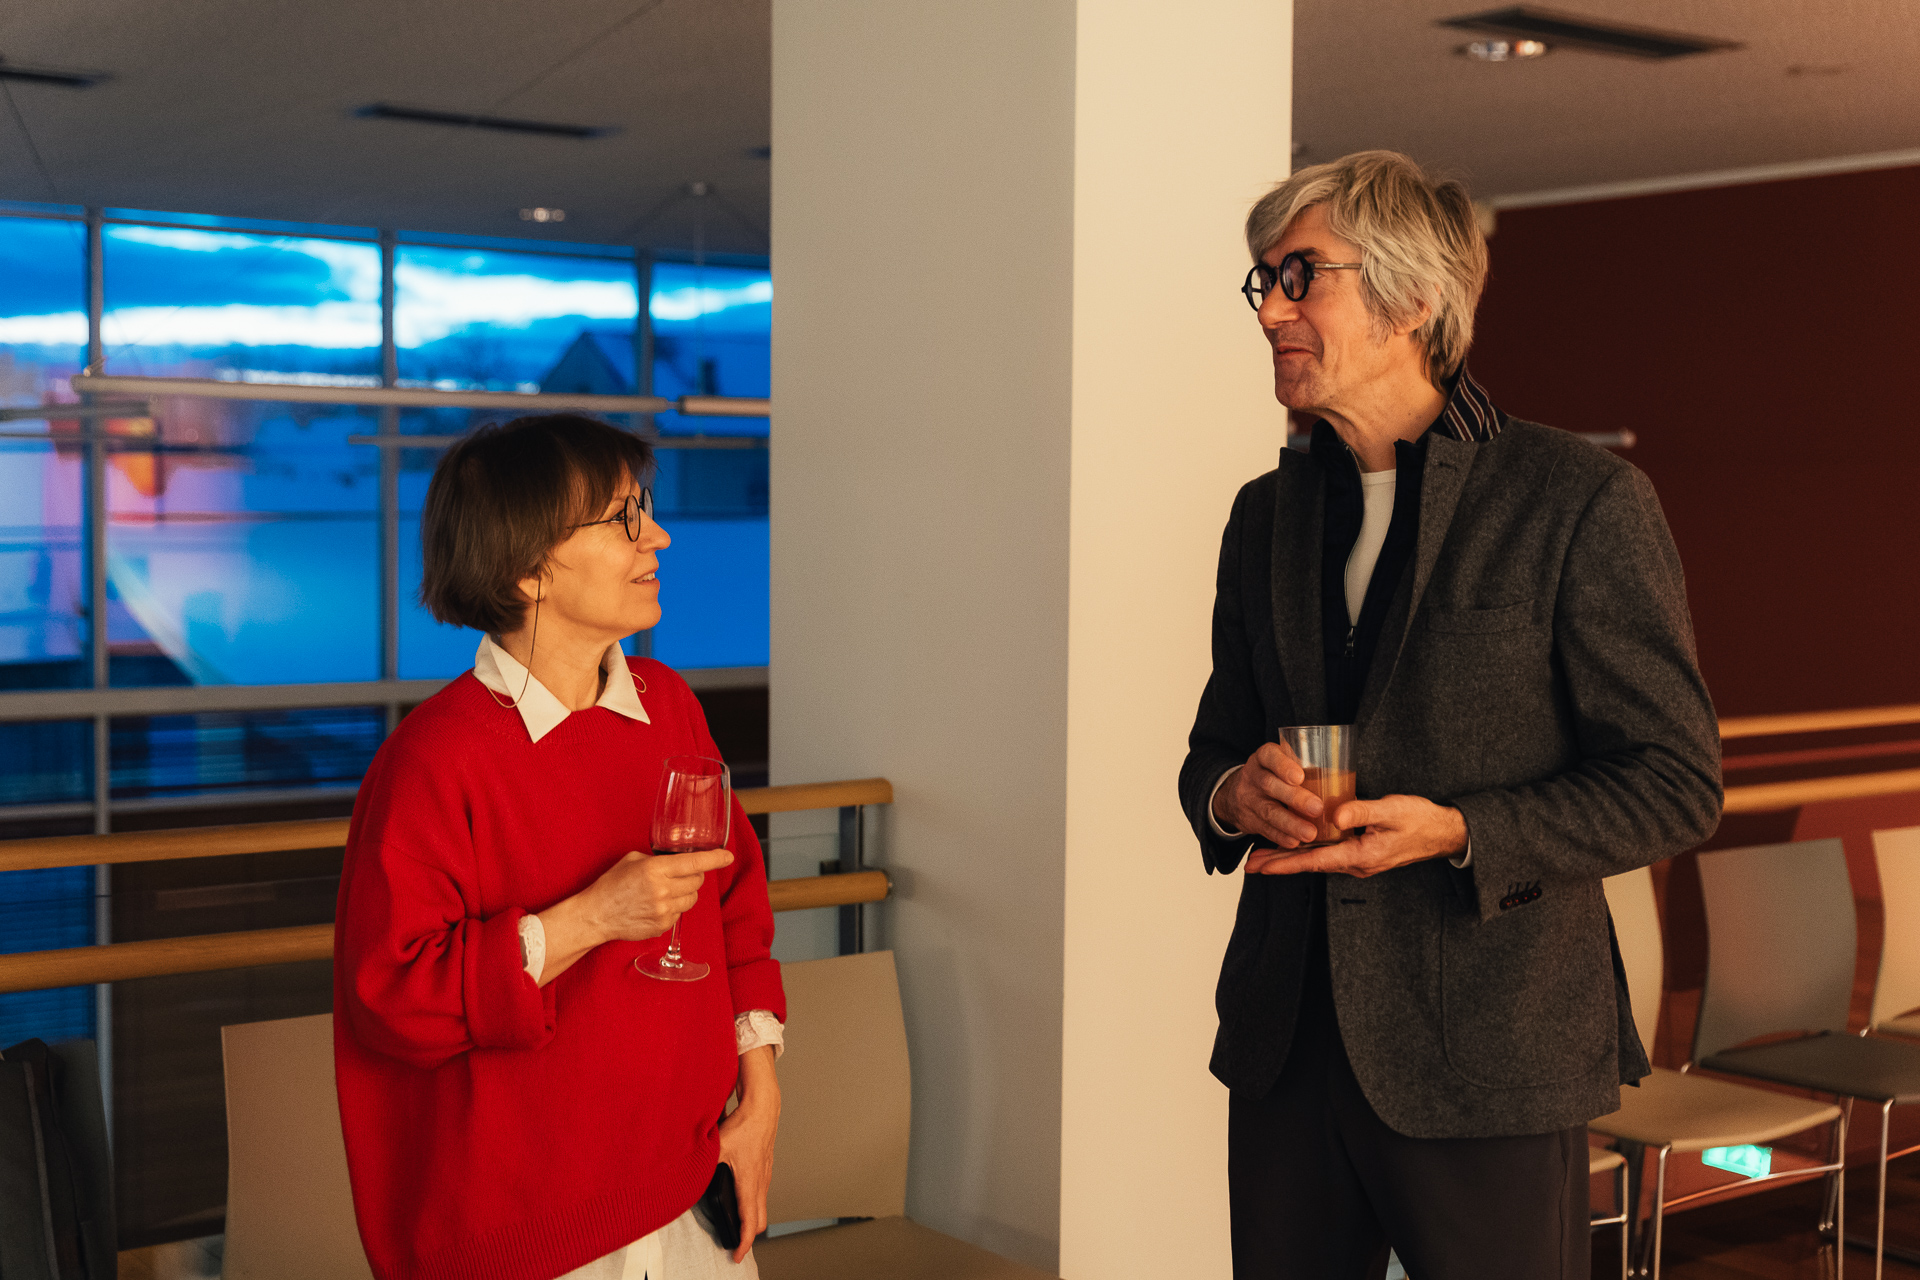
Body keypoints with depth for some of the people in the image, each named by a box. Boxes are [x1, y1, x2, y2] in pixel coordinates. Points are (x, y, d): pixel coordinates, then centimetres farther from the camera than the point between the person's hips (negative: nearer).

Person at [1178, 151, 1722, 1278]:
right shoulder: (1268, 513, 11)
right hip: (1287, 1046, 5)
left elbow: (1676, 783, -7)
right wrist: (1230, 793, -6)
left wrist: (1458, 832, -20)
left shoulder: (1584, 503, -8)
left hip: (1487, 1059, -5)